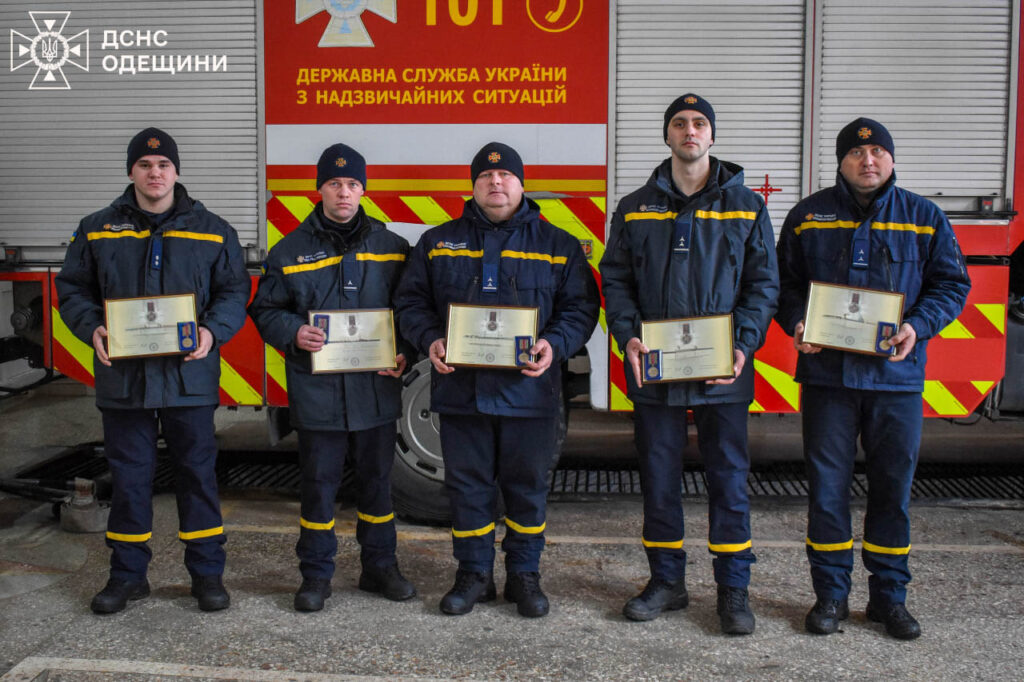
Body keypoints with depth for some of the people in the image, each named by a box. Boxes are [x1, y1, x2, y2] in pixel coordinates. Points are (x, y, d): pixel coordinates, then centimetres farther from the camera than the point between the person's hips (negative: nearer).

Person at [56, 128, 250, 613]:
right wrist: (92, 328, -9)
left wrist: (212, 331, -14)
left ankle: (207, 573, 19)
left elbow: (234, 291, 5)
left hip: (189, 376, -1)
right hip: (122, 375, 1)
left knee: (197, 472, 6)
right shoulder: (97, 230, 7)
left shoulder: (211, 231, 4)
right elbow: (73, 289, 10)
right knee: (129, 477, 9)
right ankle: (128, 574, 23)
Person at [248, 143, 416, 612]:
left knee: (377, 480, 13)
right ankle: (316, 575, 21)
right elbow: (265, 310, 6)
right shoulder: (290, 251, 2)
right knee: (318, 484, 7)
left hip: (376, 390, 2)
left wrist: (404, 352, -5)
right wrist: (293, 334, -14)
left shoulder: (391, 247, 6)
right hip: (317, 392, -1)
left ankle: (380, 566, 28)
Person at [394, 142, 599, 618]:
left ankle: (524, 575, 23)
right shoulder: (437, 243, 10)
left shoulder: (558, 245, 7)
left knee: (527, 487, 8)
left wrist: (554, 345, -13)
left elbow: (580, 307, 4)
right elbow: (411, 301, 10)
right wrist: (430, 340, -8)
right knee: (467, 487, 8)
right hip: (459, 388, 1)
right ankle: (473, 575, 23)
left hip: (529, 390, -1)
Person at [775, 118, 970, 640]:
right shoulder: (808, 216, 7)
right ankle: (830, 594, 18)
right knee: (827, 487, 4)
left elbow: (952, 283, 8)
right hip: (826, 372, 0)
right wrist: (797, 323, -8)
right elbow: (784, 281, 11)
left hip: (896, 377, 1)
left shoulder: (924, 218, 6)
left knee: (893, 488, 7)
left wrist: (918, 327, -9)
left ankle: (889, 596, 22)